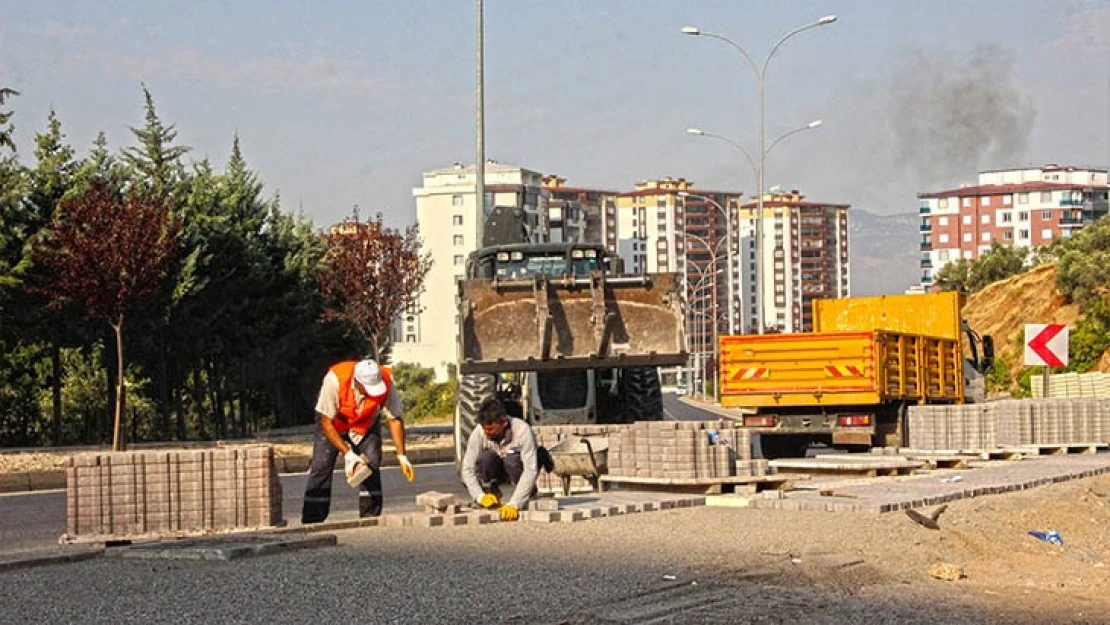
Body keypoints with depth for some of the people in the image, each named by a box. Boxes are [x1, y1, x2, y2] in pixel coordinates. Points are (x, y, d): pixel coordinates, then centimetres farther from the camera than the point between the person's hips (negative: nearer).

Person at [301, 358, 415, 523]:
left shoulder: (387, 382, -32)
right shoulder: (335, 380, -39)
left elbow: (395, 419, -18)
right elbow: (326, 423, -29)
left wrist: (401, 456, -22)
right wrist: (347, 454, -34)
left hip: (367, 424, 2)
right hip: (334, 423, -2)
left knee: (371, 465, -14)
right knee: (321, 466, -12)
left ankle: (371, 519, -5)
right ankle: (310, 524, -10)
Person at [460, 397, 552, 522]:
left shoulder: (522, 430, -34)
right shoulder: (478, 433, -26)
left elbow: (531, 470, -39)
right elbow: (467, 469, -24)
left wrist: (514, 505, -47)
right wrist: (480, 496, -40)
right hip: (498, 472, 1)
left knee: (513, 458, -36)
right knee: (485, 457, -33)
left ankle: (529, 492, -8)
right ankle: (492, 494, -8)